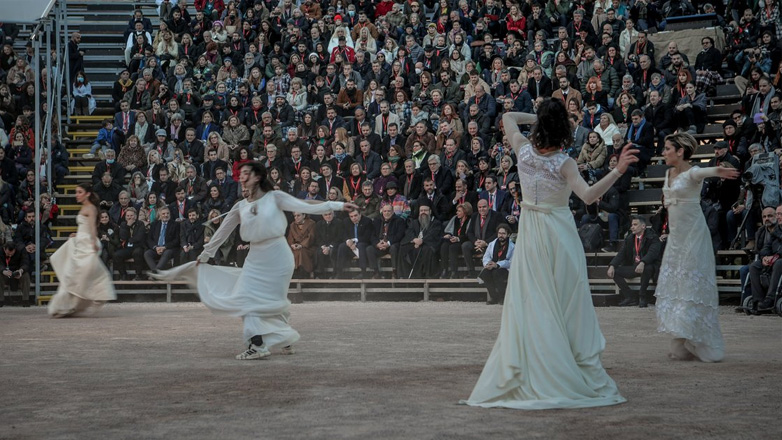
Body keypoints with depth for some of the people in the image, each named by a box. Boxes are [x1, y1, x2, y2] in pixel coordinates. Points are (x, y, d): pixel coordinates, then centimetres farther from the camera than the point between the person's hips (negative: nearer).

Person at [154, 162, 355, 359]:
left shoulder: (275, 197, -4)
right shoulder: (240, 207, 7)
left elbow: (306, 207, -10)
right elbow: (222, 232, 14)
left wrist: (338, 205, -19)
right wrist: (204, 256, 18)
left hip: (278, 254, -4)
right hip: (256, 257, 4)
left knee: (272, 300, -1)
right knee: (248, 298, -5)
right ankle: (257, 345, 0)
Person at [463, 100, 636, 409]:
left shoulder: (524, 150, -4)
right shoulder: (564, 163, -16)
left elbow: (508, 117, 14)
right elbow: (588, 195, -29)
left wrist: (536, 118, 11)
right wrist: (619, 170, -35)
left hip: (530, 235, 4)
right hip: (558, 235, -4)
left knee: (529, 305, 6)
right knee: (566, 307, 2)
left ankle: (526, 379, 6)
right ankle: (579, 379, 7)